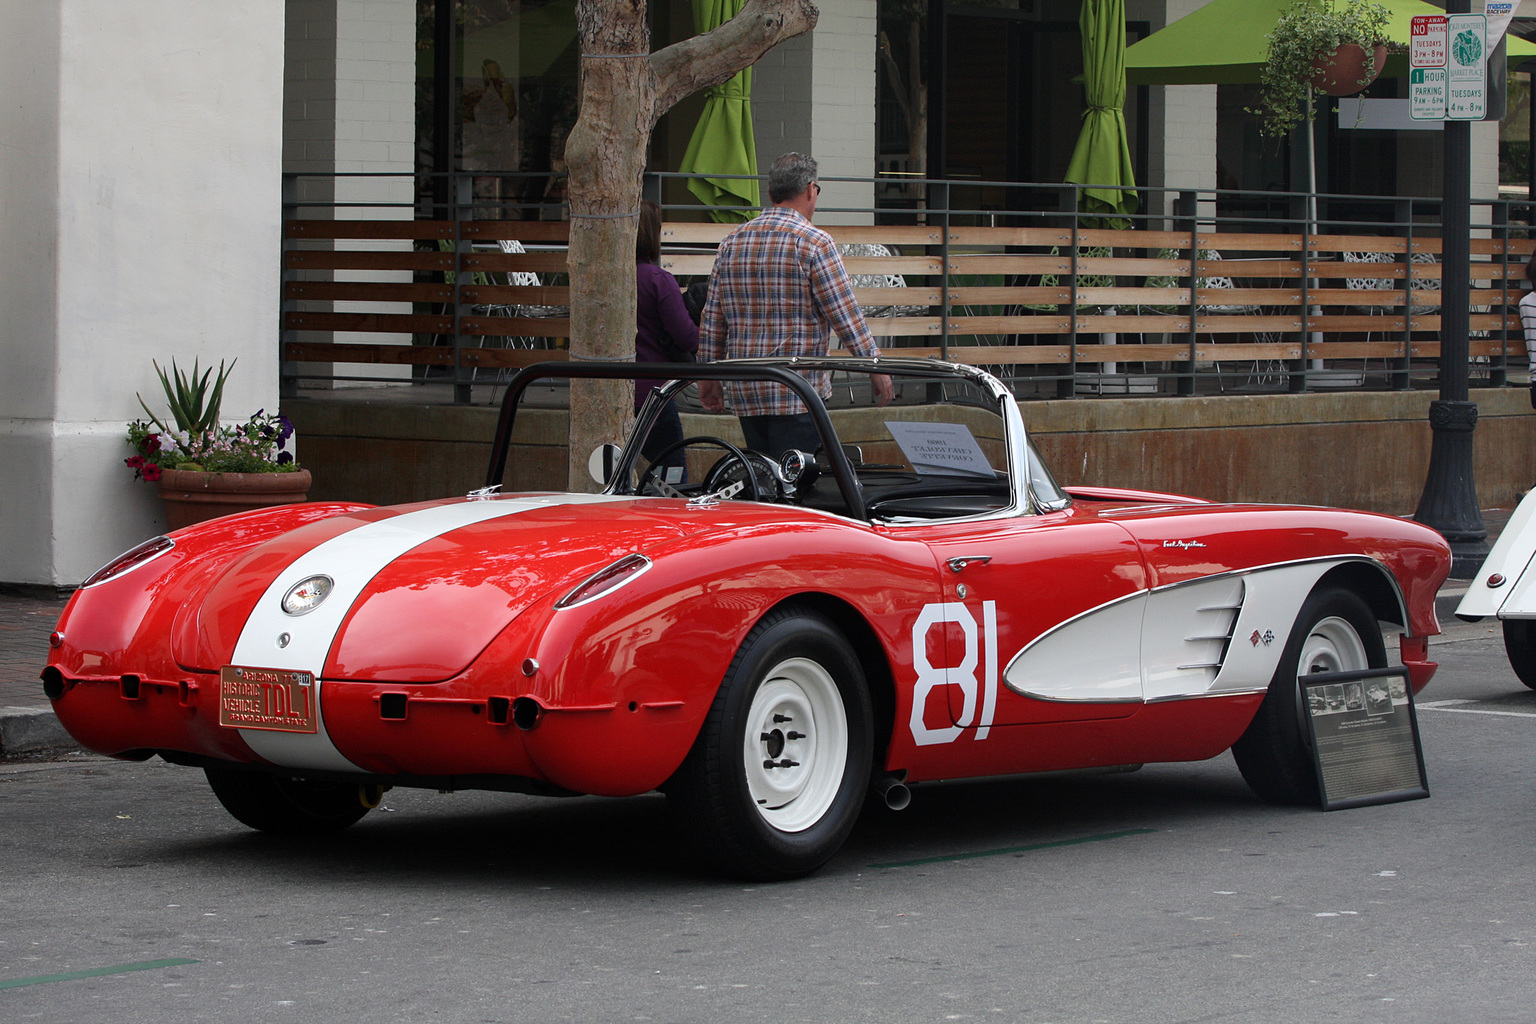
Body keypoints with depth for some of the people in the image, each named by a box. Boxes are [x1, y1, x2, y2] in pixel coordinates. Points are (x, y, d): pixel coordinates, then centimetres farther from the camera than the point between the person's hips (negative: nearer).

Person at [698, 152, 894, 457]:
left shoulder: (731, 243, 9)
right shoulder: (814, 243, -9)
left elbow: (712, 320, 12)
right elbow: (845, 315, -9)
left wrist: (709, 377, 21)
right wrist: (876, 367, 0)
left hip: (745, 392, 6)